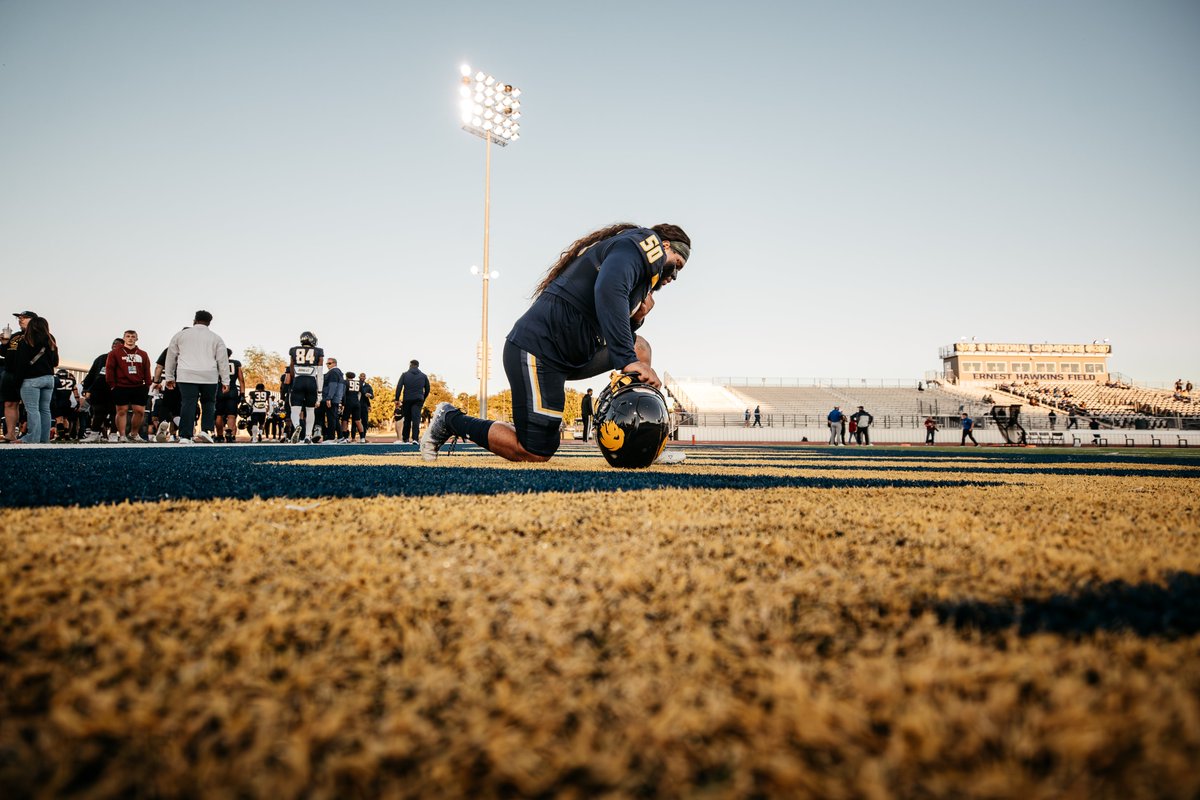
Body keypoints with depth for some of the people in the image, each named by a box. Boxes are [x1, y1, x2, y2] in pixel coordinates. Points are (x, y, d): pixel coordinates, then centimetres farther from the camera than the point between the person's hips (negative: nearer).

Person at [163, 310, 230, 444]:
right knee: (208, 403, 12)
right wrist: (225, 381, 13)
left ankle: (185, 436, -6)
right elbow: (223, 360, 10)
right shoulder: (216, 338, 12)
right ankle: (205, 430, -3)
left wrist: (169, 377, 24)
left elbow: (171, 356, 17)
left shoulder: (181, 335, 14)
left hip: (186, 376, 0)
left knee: (188, 404, -1)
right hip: (209, 376, 0)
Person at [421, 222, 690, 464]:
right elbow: (608, 290, -28)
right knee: (536, 452, -7)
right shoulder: (642, 243, -4)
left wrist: (636, 318, 8)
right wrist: (627, 361, -29)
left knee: (638, 348, 12)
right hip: (538, 351, -10)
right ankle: (452, 420, 9)